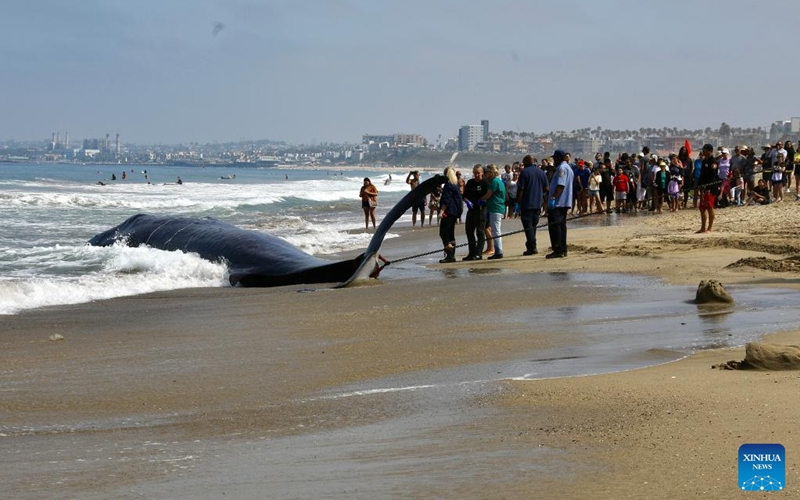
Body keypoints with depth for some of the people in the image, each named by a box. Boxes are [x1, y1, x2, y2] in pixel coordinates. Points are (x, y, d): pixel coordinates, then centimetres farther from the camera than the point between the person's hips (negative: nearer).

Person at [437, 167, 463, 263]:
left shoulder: (448, 185, -11)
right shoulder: (456, 185, 15)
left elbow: (446, 200, -17)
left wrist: (442, 210, -18)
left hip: (448, 212, -10)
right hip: (455, 212, 10)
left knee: (443, 233, -11)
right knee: (451, 234, 12)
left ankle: (449, 255, -19)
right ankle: (452, 256, 12)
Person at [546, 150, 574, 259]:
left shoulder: (561, 168, -13)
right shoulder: (569, 168, 20)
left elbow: (560, 185, -24)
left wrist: (553, 198, -28)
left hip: (557, 202, -11)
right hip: (565, 202, 11)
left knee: (554, 225, -10)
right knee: (561, 225, 12)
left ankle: (558, 250, -13)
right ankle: (563, 250, 13)